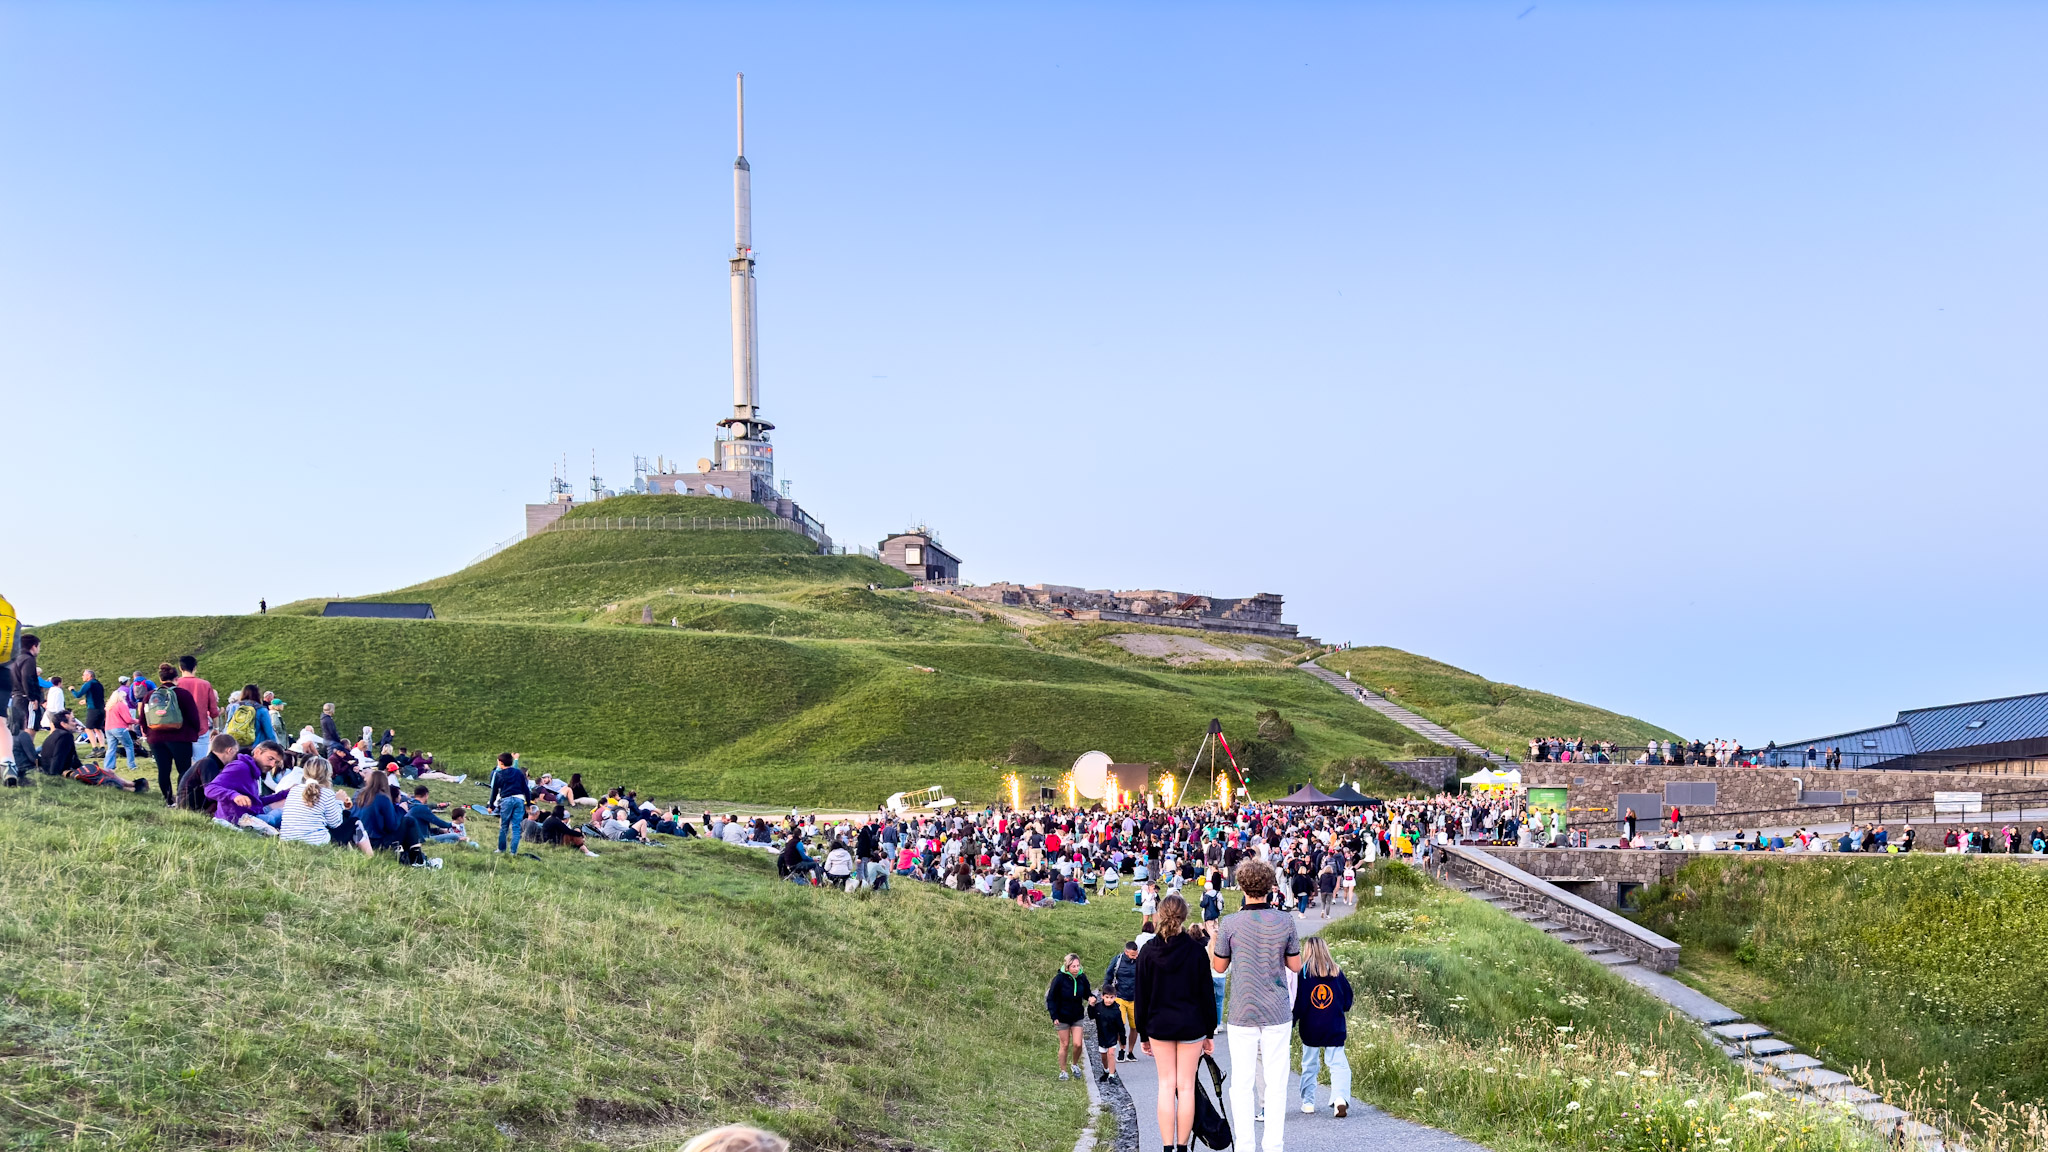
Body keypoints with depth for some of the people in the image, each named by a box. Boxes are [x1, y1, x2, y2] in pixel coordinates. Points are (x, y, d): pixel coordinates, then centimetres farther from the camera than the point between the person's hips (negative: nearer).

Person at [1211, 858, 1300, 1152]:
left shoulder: (1230, 923, -8)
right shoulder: (1284, 920, -4)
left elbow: (1219, 966, 4)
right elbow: (1295, 965, 4)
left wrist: (1214, 938, 18)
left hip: (1242, 1014, -1)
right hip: (1277, 1012, 1)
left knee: (1241, 1083, 5)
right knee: (1276, 1083, 6)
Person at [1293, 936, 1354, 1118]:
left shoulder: (1304, 972, -7)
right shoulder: (1337, 971, 0)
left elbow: (1298, 1002, -7)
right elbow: (1348, 999, 7)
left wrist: (1292, 1021, 4)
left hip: (1310, 1029, -1)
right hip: (1335, 1029, 1)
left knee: (1309, 1065, 12)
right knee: (1338, 1064, 2)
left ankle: (1308, 1103, 15)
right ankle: (1340, 1098, -18)